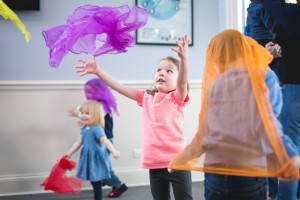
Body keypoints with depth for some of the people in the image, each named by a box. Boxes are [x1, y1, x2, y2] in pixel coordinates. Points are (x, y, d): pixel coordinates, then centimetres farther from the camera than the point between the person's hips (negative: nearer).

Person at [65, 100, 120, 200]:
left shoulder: (97, 129, -21)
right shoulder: (84, 129, 7)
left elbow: (105, 141, -33)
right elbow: (79, 142, 13)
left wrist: (113, 151, -45)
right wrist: (69, 152, 14)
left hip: (96, 159, -8)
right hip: (89, 158, 9)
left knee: (96, 183, -1)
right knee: (94, 182, 19)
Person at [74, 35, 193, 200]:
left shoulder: (176, 98, -2)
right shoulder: (146, 97, 10)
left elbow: (182, 82, -22)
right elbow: (120, 88, 9)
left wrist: (184, 58, -40)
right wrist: (98, 71, 3)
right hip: (155, 163, 4)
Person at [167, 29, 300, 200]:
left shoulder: (214, 85, 7)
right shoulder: (262, 77, 0)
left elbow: (203, 134, 8)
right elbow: (267, 122, -12)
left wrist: (179, 159, 21)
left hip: (215, 173, 3)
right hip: (249, 174, -2)